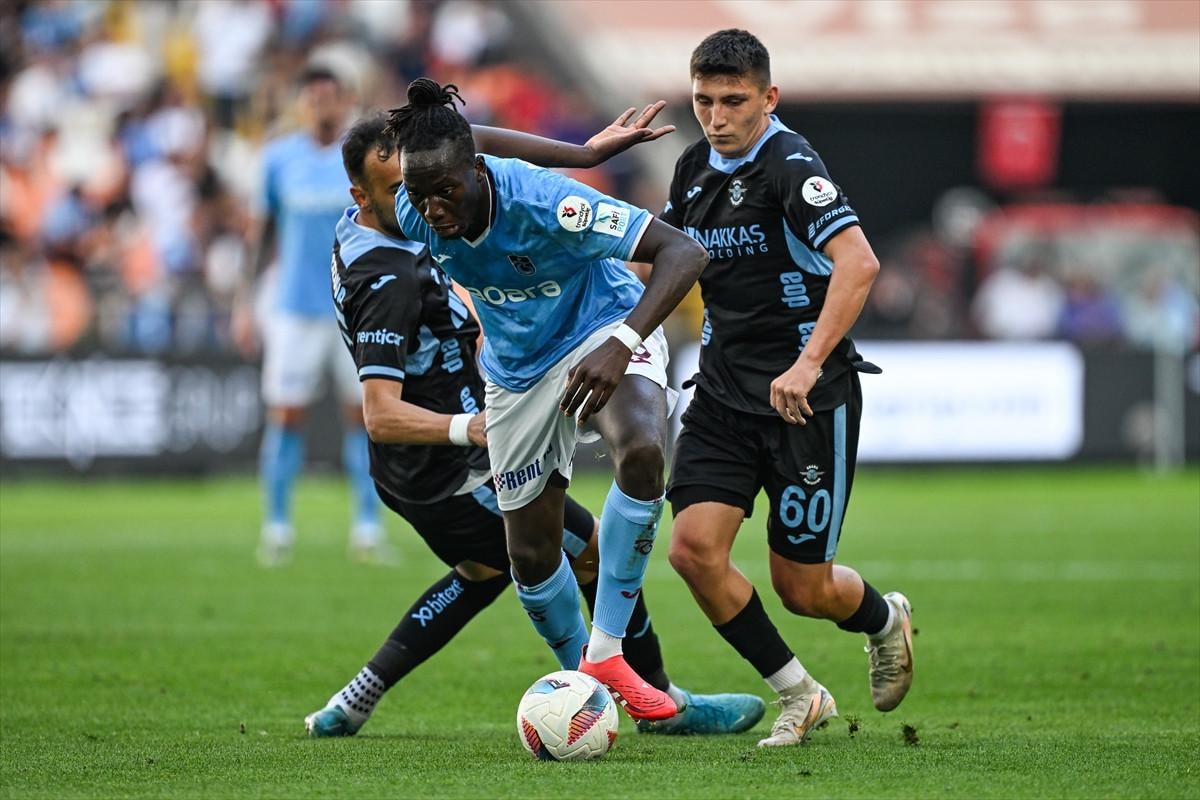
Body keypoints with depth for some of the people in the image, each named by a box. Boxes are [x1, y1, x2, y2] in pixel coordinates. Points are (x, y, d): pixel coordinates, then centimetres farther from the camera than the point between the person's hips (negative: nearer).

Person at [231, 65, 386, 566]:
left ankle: (368, 529, 5)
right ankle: (277, 528, 7)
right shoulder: (279, 159, 4)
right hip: (296, 308, 0)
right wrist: (246, 299, 6)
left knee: (364, 413, -2)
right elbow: (265, 231, 10)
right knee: (285, 416, -3)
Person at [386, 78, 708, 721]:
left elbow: (683, 253, -38)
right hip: (518, 371, 5)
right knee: (531, 555, 4)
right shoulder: (413, 214, -20)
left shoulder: (543, 202, -35)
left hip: (602, 329, -5)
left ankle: (604, 654, -25)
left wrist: (623, 343, -51)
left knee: (641, 452, -36)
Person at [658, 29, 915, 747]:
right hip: (724, 392, 6)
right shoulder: (695, 168, 7)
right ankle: (799, 696, 4)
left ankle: (886, 619, 37)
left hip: (808, 398, -6)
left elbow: (858, 261, -30)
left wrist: (809, 364, -37)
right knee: (694, 548, -13)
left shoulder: (789, 164, -17)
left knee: (802, 588, 0)